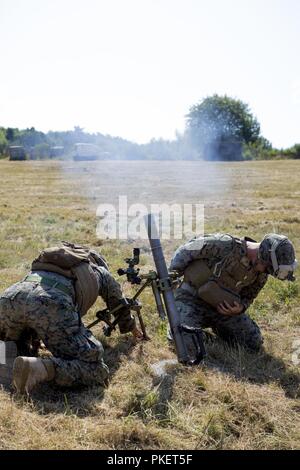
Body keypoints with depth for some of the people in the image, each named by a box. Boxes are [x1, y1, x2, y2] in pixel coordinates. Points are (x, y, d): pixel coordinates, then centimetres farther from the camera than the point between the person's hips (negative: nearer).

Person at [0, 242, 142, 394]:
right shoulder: (101, 272, 32)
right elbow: (119, 303, 44)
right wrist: (131, 327, 64)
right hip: (52, 305, -5)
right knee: (96, 369, 0)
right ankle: (41, 369, -22)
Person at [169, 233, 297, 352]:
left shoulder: (261, 274, -5)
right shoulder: (225, 244, -26)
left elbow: (247, 297, 9)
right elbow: (186, 251, -16)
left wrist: (240, 308, -14)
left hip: (222, 306, 5)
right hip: (192, 298, -5)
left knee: (254, 342, -4)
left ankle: (217, 326, 20)